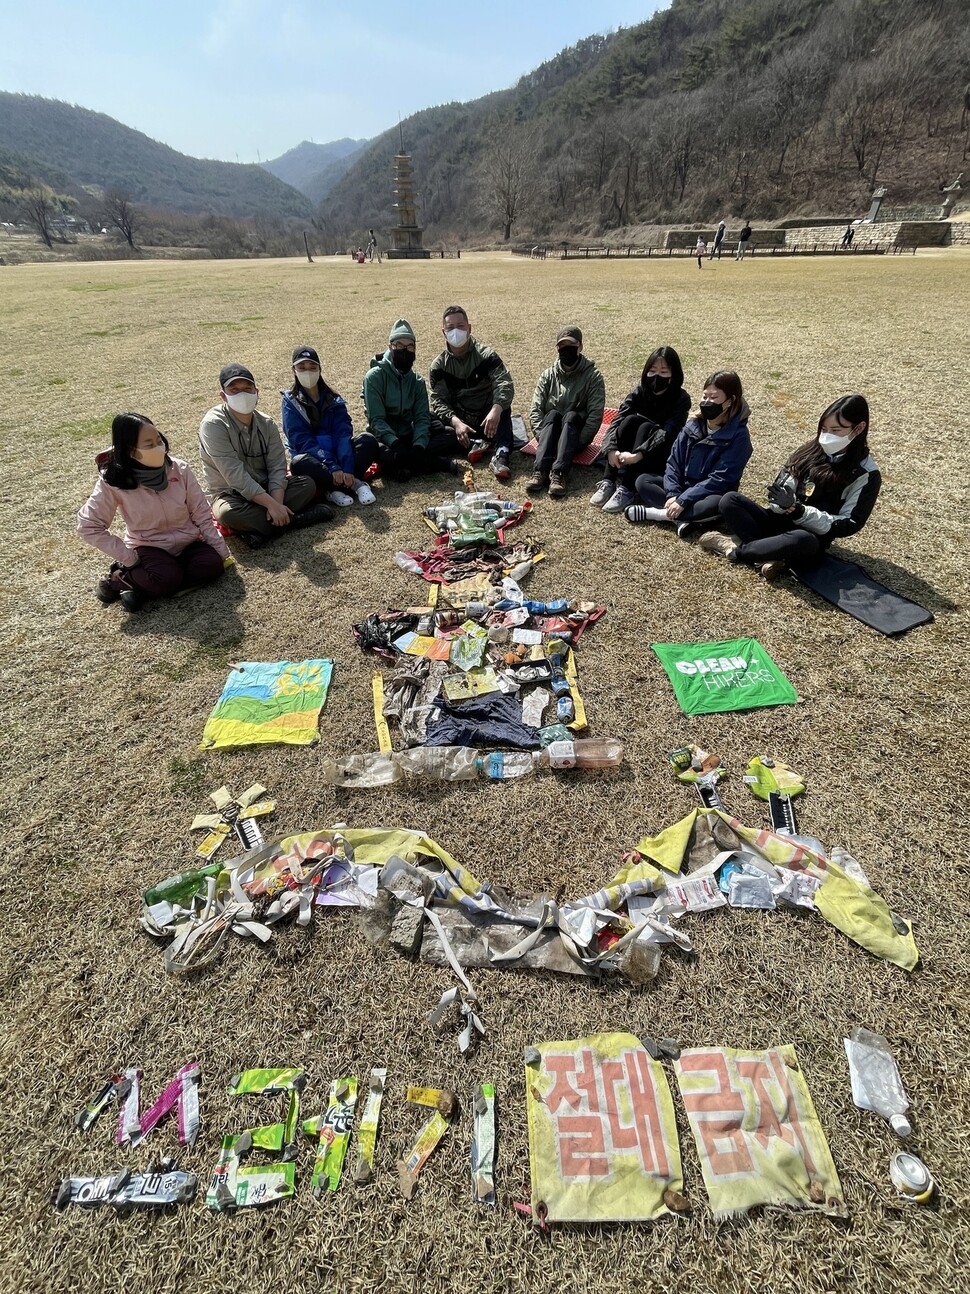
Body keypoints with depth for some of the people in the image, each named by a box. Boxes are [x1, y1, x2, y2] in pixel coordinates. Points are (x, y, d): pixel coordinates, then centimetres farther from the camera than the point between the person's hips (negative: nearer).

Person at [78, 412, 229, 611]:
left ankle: (140, 588, -17)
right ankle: (118, 578, -3)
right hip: (149, 547, -3)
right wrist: (129, 559, -17)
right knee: (168, 579, -33)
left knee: (213, 565, -27)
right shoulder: (113, 481, -15)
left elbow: (201, 513, -1)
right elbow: (88, 526, -12)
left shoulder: (179, 469, -10)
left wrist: (221, 549, -5)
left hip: (187, 542, 4)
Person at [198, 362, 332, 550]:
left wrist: (277, 503, -27)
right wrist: (272, 505, -32)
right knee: (228, 513, -38)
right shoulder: (213, 425, -18)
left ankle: (258, 527, -25)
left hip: (265, 488, 5)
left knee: (307, 484, -13)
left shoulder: (266, 423, -2)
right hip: (231, 494, -5)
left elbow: (277, 467, -9)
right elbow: (236, 476, -26)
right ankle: (294, 518, -23)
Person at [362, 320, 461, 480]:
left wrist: (418, 445, -25)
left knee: (450, 436, -15)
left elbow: (422, 418, -5)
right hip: (386, 439, -4)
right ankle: (442, 463, -28)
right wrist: (397, 445, -32)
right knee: (384, 454, -40)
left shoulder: (417, 381, 6)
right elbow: (376, 420, -16)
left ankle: (404, 466, -28)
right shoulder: (375, 376, -8)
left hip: (409, 437, 4)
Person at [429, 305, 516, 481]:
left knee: (502, 404, -32)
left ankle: (500, 455, -47)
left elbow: (505, 384, -21)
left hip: (487, 420, -1)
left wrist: (495, 410, -43)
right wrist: (455, 421, -32)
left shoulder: (486, 354, -6)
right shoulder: (439, 365, 1)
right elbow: (438, 401, -10)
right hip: (460, 421, 2)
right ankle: (474, 444, -32)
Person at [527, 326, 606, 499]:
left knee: (571, 416, -32)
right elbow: (535, 410, -2)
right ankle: (541, 470, -46)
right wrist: (543, 436, -18)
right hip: (551, 434, 2)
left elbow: (596, 414, -11)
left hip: (575, 432, -2)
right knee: (553, 414, -29)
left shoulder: (593, 376, -2)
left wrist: (578, 441, -22)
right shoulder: (548, 375, 7)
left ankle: (558, 473, -49)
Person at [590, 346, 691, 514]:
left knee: (646, 427, -30)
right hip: (632, 457, 3)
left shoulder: (681, 399, -14)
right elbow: (617, 420, -17)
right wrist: (611, 449, -36)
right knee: (630, 420, -24)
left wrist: (637, 455, -41)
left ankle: (627, 489, -39)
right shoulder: (638, 392, -4)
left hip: (661, 457, -3)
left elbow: (667, 433, -27)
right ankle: (608, 482, -29)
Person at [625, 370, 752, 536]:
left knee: (716, 504, -39)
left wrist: (683, 500, -28)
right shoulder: (693, 426, 0)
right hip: (683, 487, 5)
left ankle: (653, 513, -30)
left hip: (709, 495, -5)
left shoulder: (738, 436, -16)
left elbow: (720, 479, -22)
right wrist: (672, 494, -19)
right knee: (642, 481, -10)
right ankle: (681, 518, -30)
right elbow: (674, 462, -3)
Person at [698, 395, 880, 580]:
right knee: (729, 499, -14)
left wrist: (797, 509, -21)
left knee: (802, 541, -42)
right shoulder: (810, 450, 6)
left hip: (810, 539, -5)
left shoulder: (867, 475, -6)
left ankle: (735, 550, -19)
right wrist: (782, 503, -21)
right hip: (779, 523, 5)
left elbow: (848, 525, -11)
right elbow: (783, 488, 5)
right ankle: (770, 556, -27)